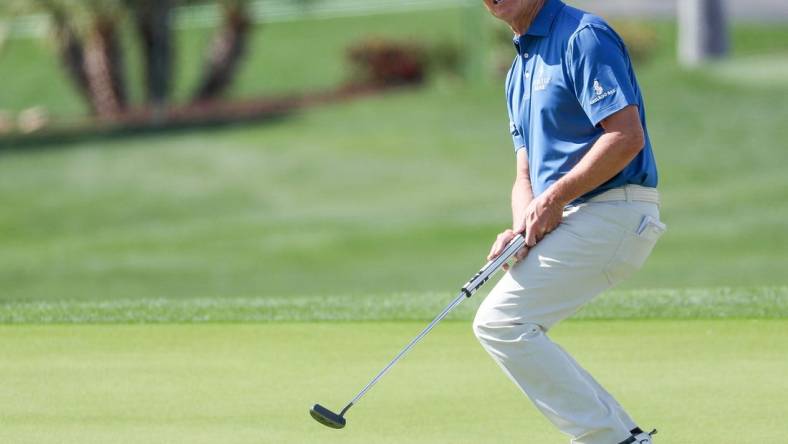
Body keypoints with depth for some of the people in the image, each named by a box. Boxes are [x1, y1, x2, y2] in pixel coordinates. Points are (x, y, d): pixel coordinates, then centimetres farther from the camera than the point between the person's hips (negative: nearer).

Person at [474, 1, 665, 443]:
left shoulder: (584, 36, -11)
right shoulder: (521, 68, 19)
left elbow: (626, 136, -20)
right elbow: (527, 174, 19)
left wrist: (553, 199, -17)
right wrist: (523, 230, -2)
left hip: (613, 215, -10)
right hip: (575, 221, 10)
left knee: (501, 321, -13)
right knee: (510, 327, 11)